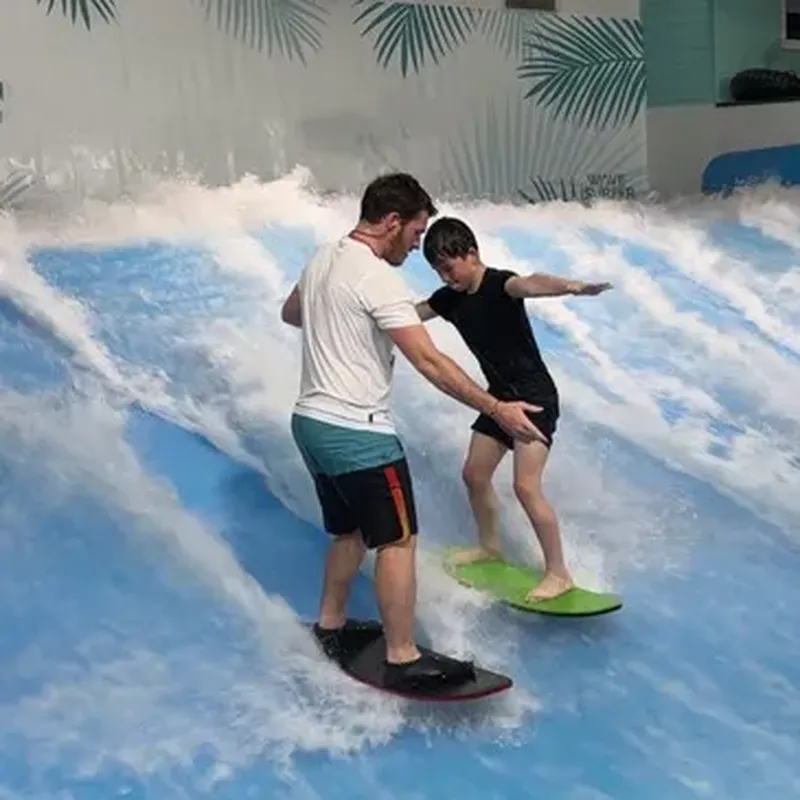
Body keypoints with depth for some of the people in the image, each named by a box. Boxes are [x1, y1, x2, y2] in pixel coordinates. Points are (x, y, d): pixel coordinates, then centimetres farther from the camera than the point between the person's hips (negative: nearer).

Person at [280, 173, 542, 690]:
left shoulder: (321, 261, 9)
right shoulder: (378, 278, -19)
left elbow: (291, 314, 30)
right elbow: (429, 362, -23)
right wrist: (497, 409, -20)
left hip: (311, 421, 10)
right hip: (356, 432, -9)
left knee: (350, 532, 23)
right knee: (397, 542, -3)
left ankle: (331, 627, 33)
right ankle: (404, 660, 1)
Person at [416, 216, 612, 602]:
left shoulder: (499, 284, -21)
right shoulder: (449, 298, 2)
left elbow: (528, 283, -46)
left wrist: (569, 286, -66)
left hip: (535, 396, -9)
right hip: (499, 396, 9)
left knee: (526, 487, -15)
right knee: (474, 475, 16)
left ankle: (559, 574, -5)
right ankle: (490, 545, 39)